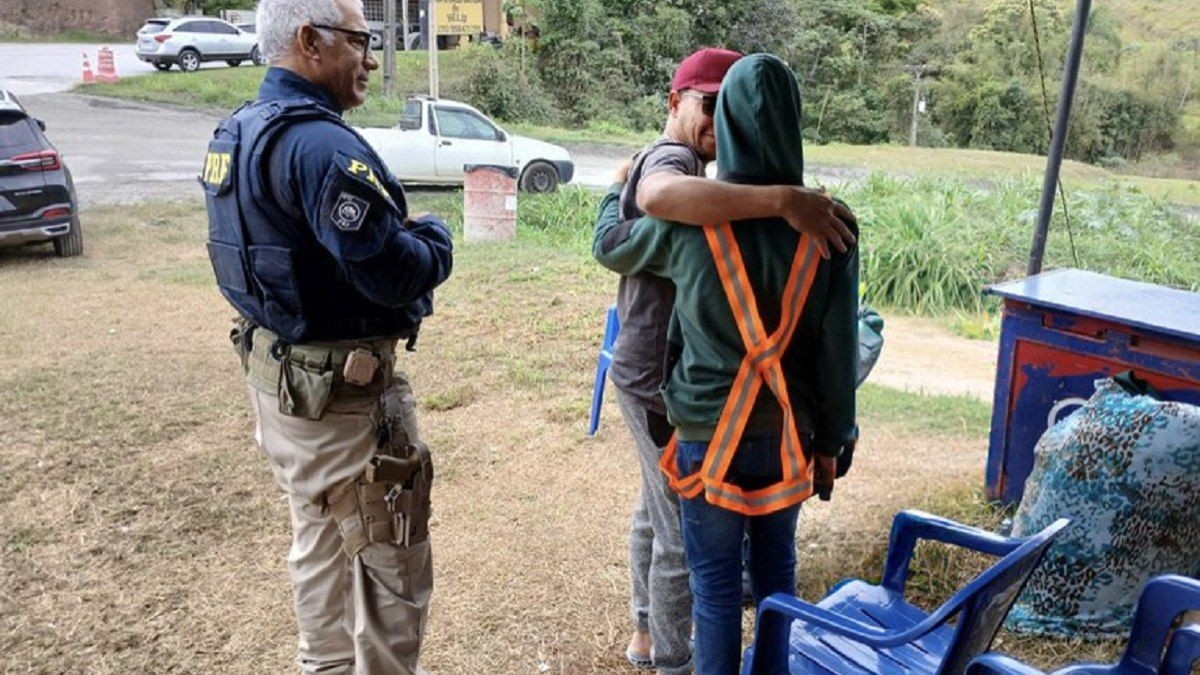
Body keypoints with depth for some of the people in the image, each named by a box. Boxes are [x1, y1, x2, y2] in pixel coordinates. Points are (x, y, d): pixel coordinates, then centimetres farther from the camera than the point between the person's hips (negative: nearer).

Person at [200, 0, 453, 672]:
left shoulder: (236, 134, 9)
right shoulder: (320, 143, -23)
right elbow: (396, 272, -28)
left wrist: (397, 229, 6)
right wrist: (433, 236, -7)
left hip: (278, 375, 10)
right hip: (343, 392, -10)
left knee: (320, 543, 24)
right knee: (392, 569, 4)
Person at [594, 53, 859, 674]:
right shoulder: (828, 223, -8)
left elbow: (609, 246, 8)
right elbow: (840, 349, -3)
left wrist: (619, 189, 28)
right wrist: (833, 439, 9)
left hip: (709, 435, -2)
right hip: (789, 434, 3)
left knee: (716, 583, 12)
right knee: (777, 570, 21)